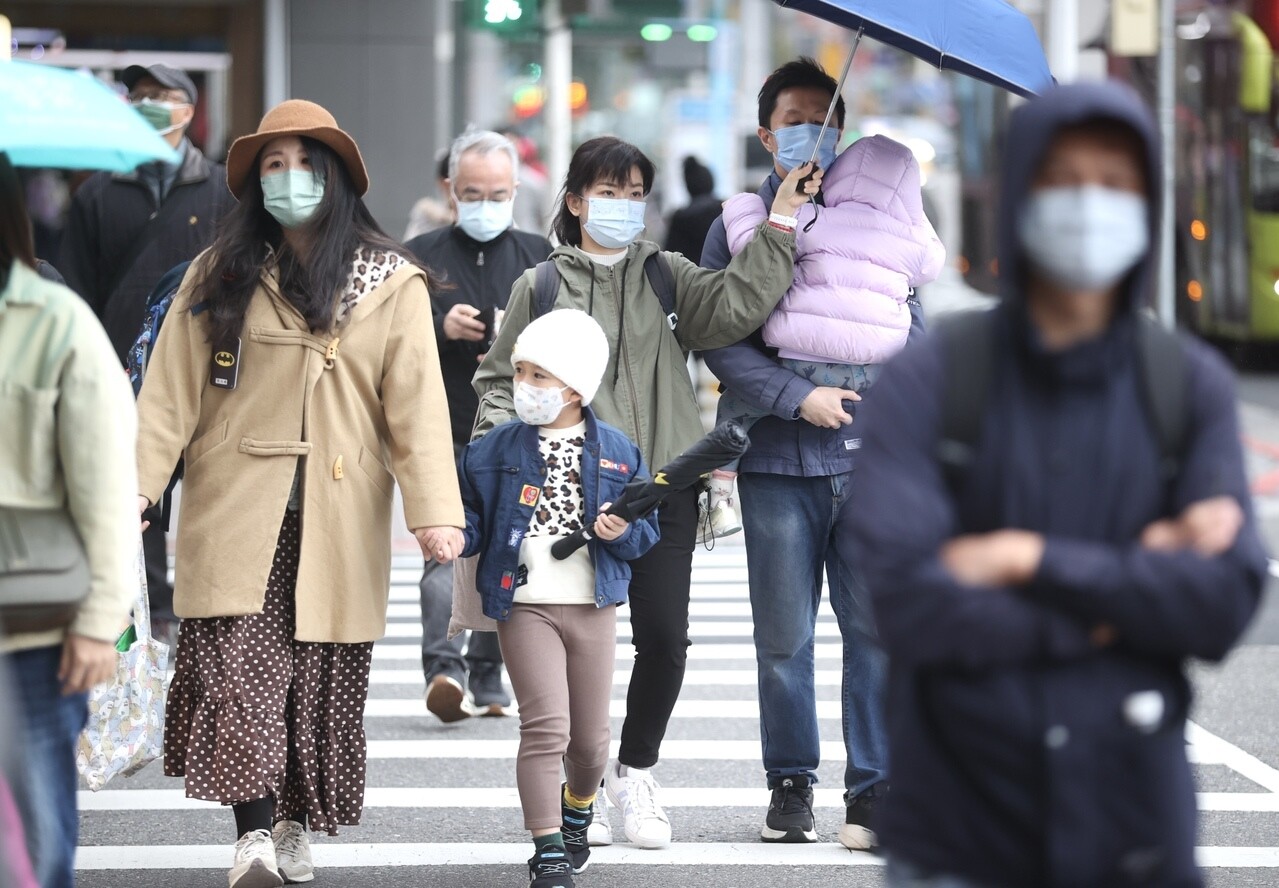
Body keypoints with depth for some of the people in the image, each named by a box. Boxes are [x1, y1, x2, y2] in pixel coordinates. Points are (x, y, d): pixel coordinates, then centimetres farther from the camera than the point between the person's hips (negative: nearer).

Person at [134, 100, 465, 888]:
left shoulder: (391, 284, 5)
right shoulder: (220, 276, 9)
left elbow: (417, 405, -3)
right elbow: (170, 392, 4)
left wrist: (436, 508, -14)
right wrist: (136, 484, -8)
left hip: (338, 519, 0)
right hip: (234, 514, 0)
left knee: (323, 678, 4)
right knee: (237, 668, -14)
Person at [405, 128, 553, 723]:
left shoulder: (539, 258, 11)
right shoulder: (420, 257, 8)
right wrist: (438, 327, -15)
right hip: (443, 432, -2)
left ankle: (487, 679, 14)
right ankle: (443, 668, -25)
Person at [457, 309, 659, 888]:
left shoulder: (618, 454, 3)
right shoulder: (493, 451, 1)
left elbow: (648, 532, 7)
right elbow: (472, 523, 4)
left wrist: (622, 531, -14)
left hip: (593, 607, 2)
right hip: (524, 606, -2)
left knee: (590, 739, 10)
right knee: (546, 727, -14)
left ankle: (577, 809, 41)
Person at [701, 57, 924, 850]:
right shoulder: (740, 223, 6)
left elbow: (912, 320, 16)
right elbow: (719, 338, -3)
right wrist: (798, 398, -13)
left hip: (873, 457, 1)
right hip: (780, 461, -1)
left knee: (877, 627, -2)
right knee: (785, 636, 4)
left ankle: (873, 787, 4)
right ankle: (791, 784, 16)